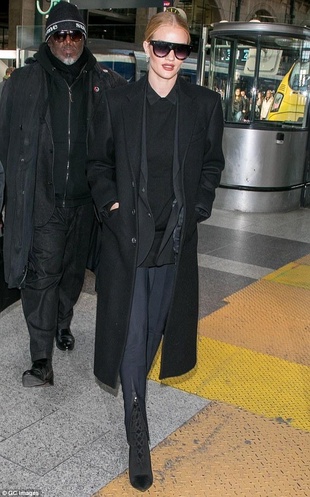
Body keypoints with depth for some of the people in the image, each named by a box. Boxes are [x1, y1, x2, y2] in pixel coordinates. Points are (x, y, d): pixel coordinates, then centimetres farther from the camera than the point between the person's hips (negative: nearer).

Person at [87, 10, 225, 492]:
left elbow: (212, 164, 8)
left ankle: (136, 376, 43)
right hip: (127, 233, -2)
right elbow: (98, 163, 6)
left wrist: (197, 210, -2)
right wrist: (110, 204, -6)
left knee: (156, 321, 15)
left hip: (175, 235, 2)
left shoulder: (205, 103, 0)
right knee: (131, 330, -2)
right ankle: (138, 436, 8)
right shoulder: (117, 102, -3)